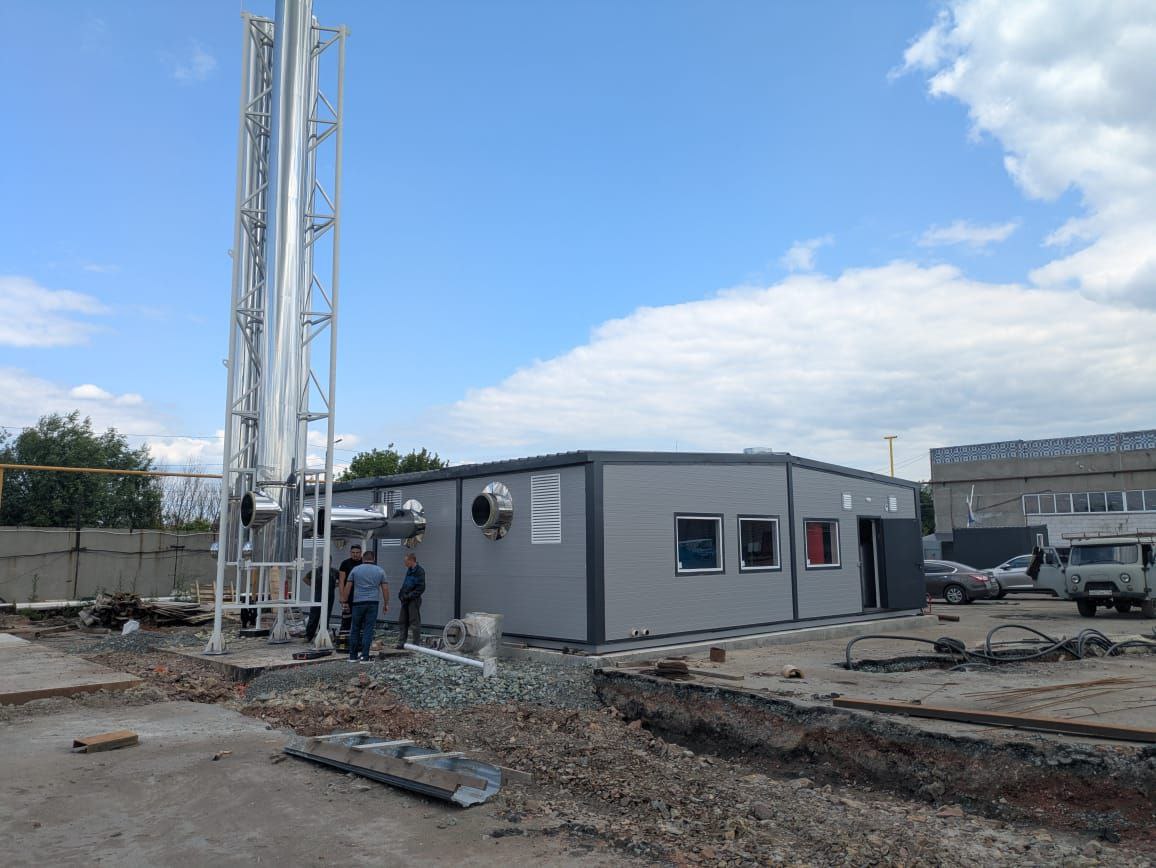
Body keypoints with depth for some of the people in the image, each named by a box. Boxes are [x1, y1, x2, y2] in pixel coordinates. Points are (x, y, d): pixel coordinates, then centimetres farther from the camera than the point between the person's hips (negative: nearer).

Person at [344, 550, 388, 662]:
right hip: (372, 603, 0)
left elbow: (348, 587, 4)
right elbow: (385, 589, 4)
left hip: (357, 602, 0)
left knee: (355, 629, 10)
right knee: (368, 630, 1)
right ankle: (364, 656, -2)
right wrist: (386, 604, 12)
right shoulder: (380, 571, 5)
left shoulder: (355, 569, 4)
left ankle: (353, 655, 14)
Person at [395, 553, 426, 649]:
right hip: (405, 600, 9)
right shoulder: (409, 570, 15)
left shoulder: (420, 571, -12)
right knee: (402, 622, 11)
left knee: (414, 622, -2)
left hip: (414, 600, -9)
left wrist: (409, 596, -18)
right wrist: (401, 594, 7)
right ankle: (401, 642, 17)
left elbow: (421, 588, -17)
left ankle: (416, 643, 5)